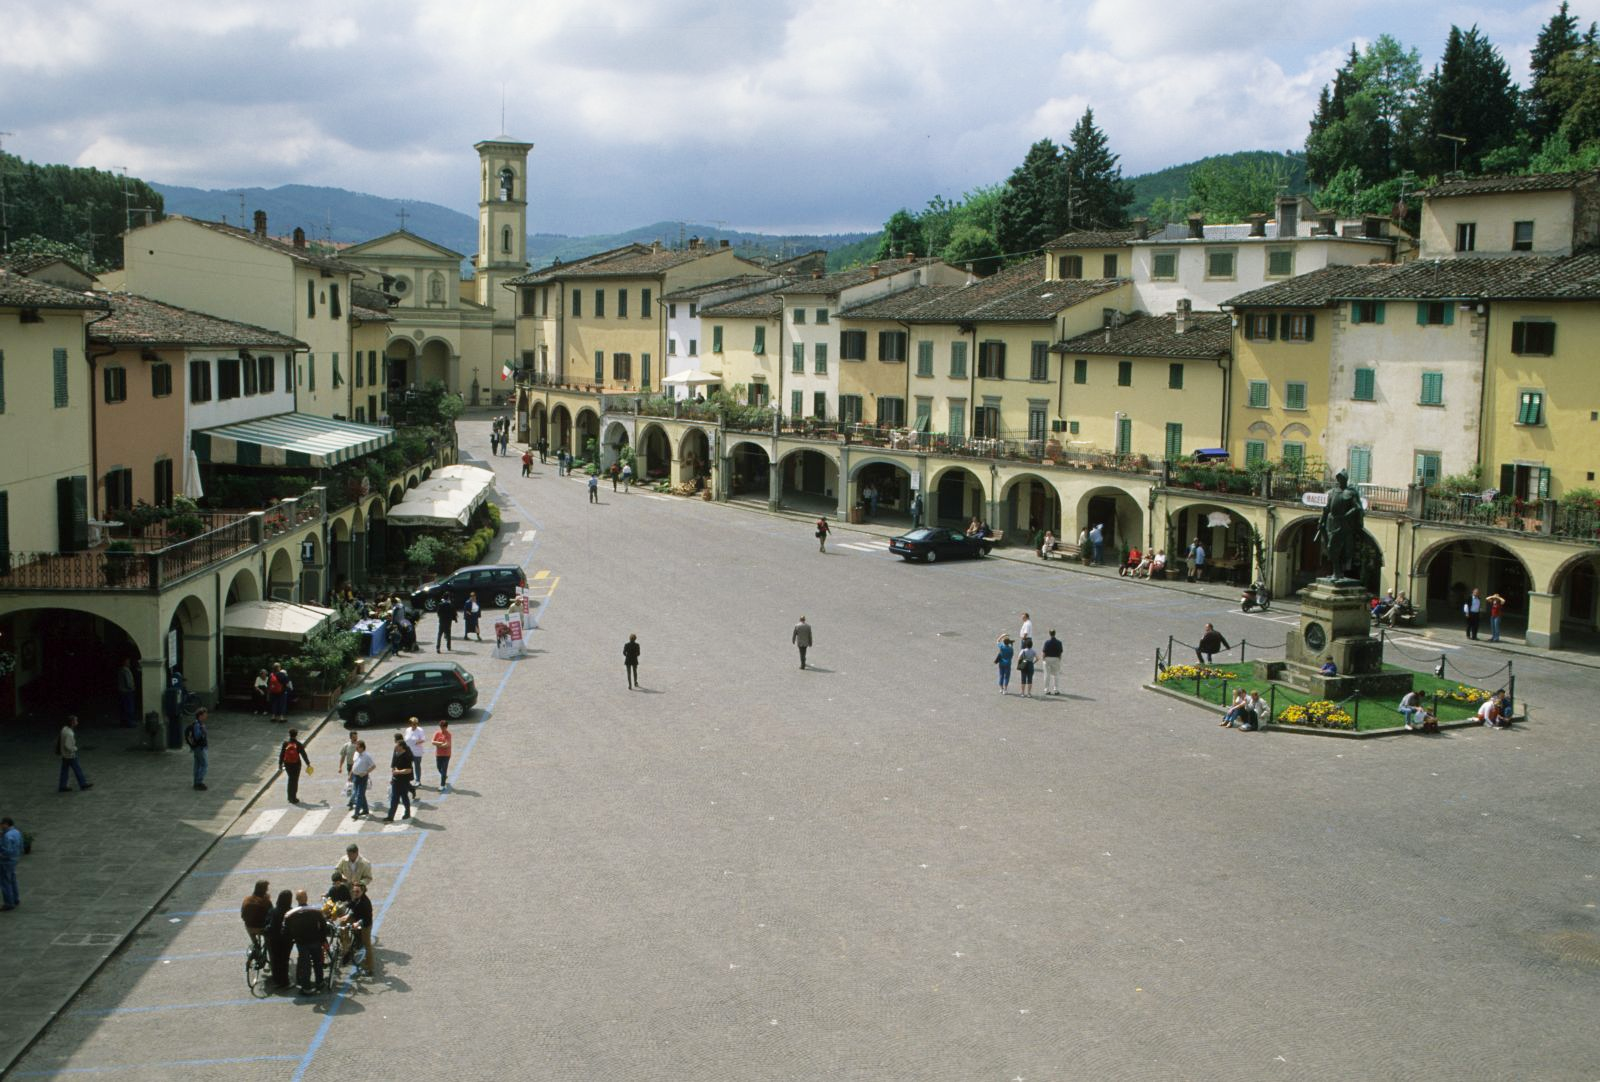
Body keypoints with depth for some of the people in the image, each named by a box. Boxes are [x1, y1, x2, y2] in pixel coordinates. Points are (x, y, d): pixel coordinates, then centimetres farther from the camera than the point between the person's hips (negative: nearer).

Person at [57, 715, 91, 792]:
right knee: (78, 769, 6)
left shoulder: (64, 729, 1)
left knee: (64, 771, 13)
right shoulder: (69, 733, -28)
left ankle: (62, 787, 17)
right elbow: (67, 746, -30)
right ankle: (83, 784, 17)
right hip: (70, 756, -9)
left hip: (64, 755, 9)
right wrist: (75, 748, -11)